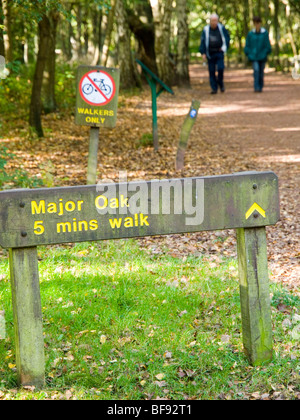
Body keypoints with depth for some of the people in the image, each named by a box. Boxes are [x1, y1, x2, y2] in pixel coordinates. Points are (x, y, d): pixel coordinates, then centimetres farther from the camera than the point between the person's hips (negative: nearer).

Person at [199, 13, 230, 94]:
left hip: (219, 52, -1)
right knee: (211, 71, 0)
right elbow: (203, 41, 1)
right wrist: (203, 53, -6)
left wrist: (224, 48, 3)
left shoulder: (221, 28, 0)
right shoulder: (206, 30, 0)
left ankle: (220, 82, 11)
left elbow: (227, 38, 11)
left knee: (220, 68, -15)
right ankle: (214, 88, 6)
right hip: (210, 53, 1)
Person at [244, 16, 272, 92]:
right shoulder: (250, 34, 1)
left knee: (261, 72, 8)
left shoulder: (265, 33, -2)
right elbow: (247, 45, 8)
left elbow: (268, 45, 3)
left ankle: (260, 87, 21)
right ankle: (256, 87, -20)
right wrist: (249, 54, 1)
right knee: (256, 70, -19)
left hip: (262, 57, 1)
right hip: (254, 57, -1)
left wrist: (266, 53, -2)